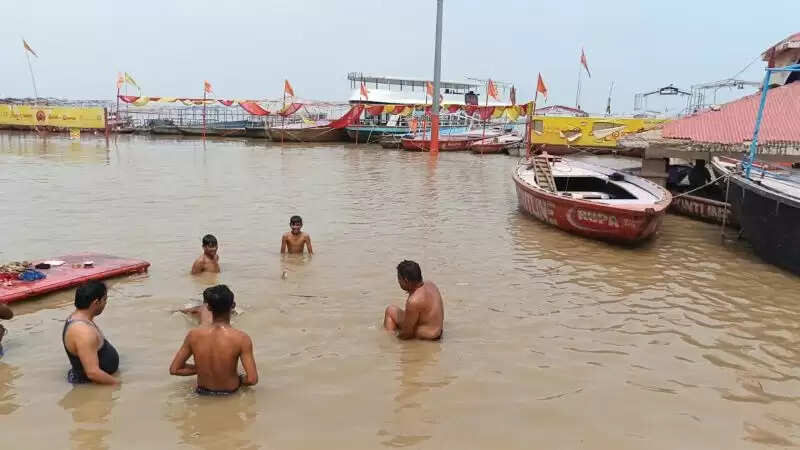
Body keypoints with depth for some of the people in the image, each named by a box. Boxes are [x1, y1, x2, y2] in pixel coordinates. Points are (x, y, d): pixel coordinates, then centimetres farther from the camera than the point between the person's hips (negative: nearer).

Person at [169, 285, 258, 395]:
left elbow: (174, 369, -4)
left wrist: (200, 369, 5)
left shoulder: (193, 335, -14)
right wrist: (239, 379, -3)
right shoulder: (241, 338, -24)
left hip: (203, 393, 3)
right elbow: (252, 379, -24)